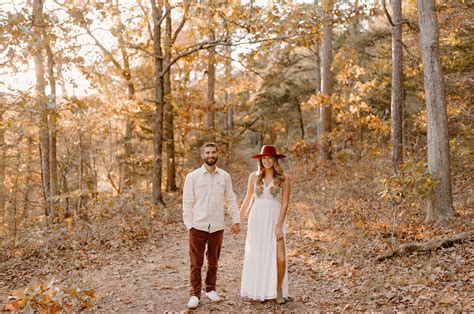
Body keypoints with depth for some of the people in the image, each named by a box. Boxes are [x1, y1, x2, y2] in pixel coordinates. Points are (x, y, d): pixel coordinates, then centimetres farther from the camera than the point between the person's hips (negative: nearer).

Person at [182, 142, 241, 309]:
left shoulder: (225, 176, 4)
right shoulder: (192, 176, -3)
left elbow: (231, 200, 9)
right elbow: (187, 202, -3)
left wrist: (236, 220, 5)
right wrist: (189, 225, -7)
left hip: (217, 226, 2)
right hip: (198, 226, -2)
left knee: (213, 261, 14)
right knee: (196, 262, 4)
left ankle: (211, 289, 30)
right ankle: (195, 294, 15)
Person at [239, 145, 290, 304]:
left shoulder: (283, 178, -2)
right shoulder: (254, 176, 4)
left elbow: (285, 203, -5)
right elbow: (247, 200, 12)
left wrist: (279, 226, -12)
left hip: (275, 221, -2)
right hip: (256, 220, 2)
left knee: (280, 258, -10)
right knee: (257, 257, 6)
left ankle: (279, 288, 14)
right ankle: (259, 291, 22)